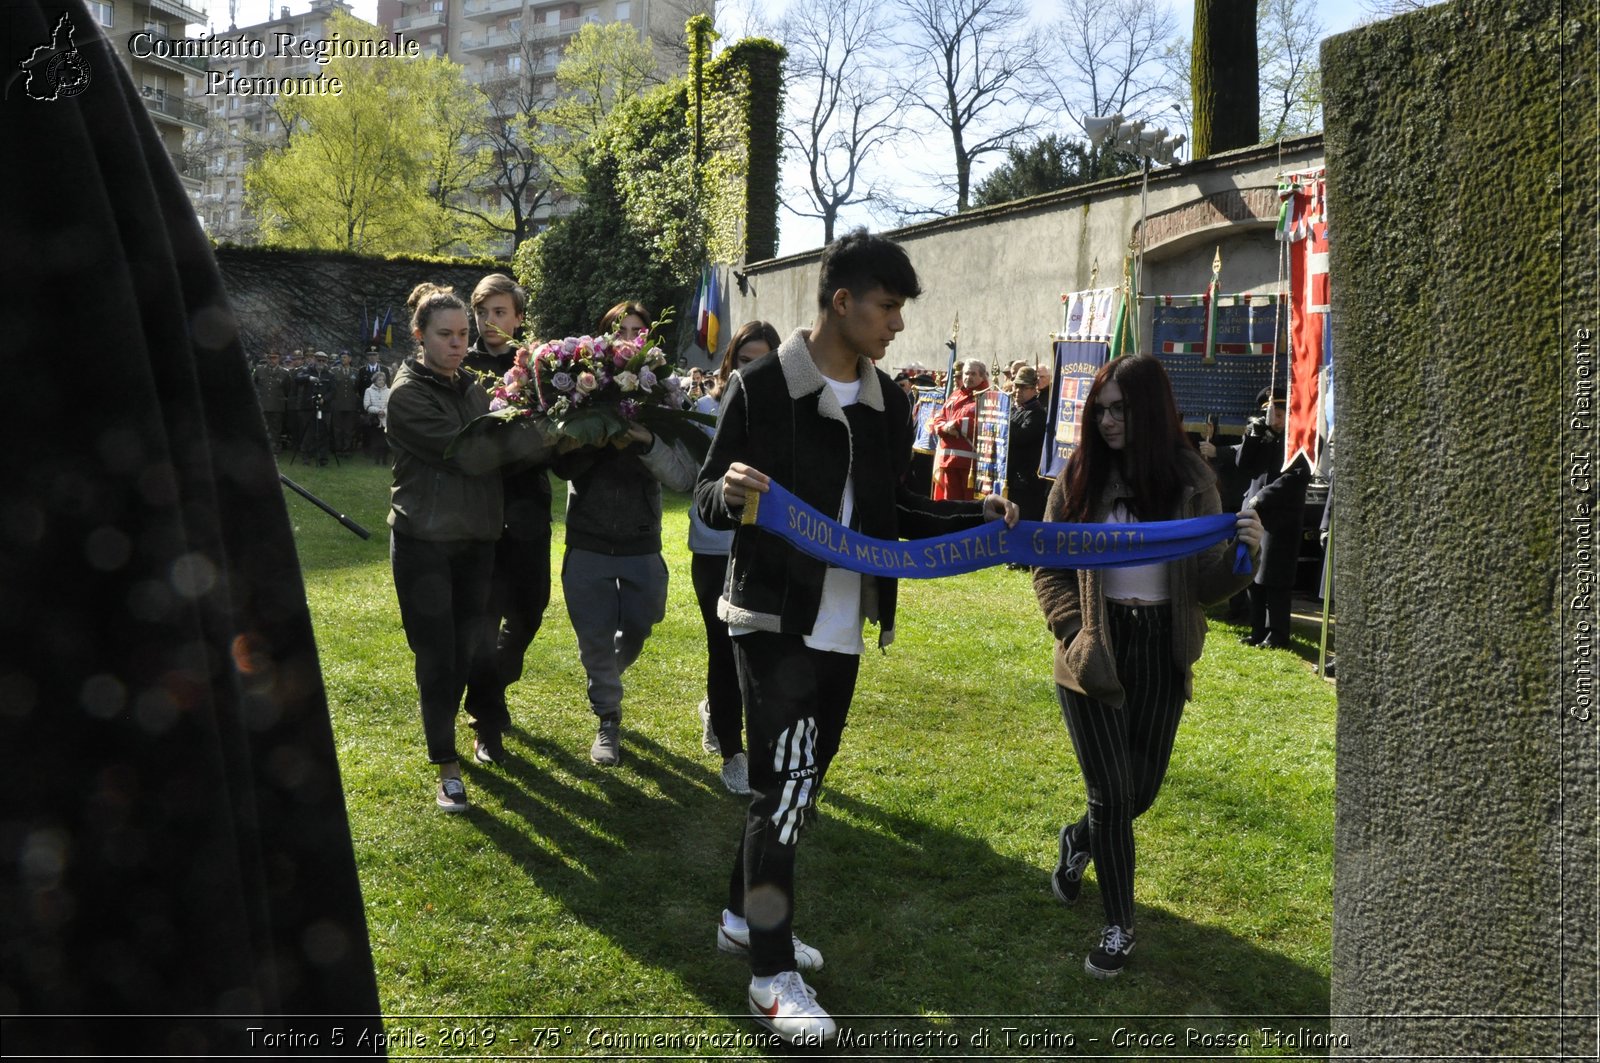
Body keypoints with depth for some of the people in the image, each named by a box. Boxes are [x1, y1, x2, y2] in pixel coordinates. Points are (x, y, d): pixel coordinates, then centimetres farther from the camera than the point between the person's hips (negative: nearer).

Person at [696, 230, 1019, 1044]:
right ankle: (773, 976, 6)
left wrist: (975, 518, 1)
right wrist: (729, 493, -32)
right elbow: (706, 502, -9)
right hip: (773, 619, -7)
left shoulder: (886, 402, 7)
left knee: (798, 782, 16)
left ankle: (745, 916, 35)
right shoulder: (761, 386, -11)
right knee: (785, 786, -6)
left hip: (842, 627, 7)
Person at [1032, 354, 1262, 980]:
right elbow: (1049, 567, 1)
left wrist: (1241, 554, -24)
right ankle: (1119, 928, 22)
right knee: (1112, 793, 1)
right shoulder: (1080, 475, -5)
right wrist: (1074, 635, -11)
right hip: (1095, 655, -1)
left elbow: (1205, 584, -4)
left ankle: (1079, 841, 47)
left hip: (1162, 652, 2)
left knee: (1142, 791, 14)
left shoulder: (1190, 479, -4)